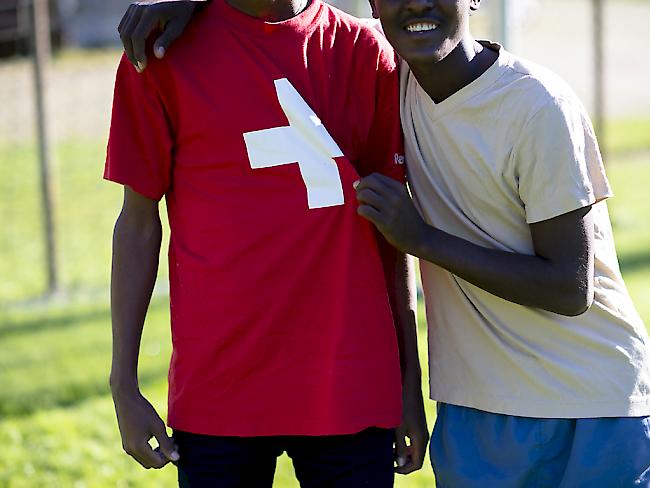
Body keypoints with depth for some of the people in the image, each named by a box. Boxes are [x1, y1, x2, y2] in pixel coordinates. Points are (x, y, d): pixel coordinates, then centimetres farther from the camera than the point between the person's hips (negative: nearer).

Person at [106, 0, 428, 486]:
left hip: (352, 388, 1)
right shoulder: (166, 50, 1)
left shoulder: (365, 51, 7)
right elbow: (139, 222, 3)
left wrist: (411, 380, 8)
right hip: (215, 388, -1)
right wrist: (124, 387, -1)